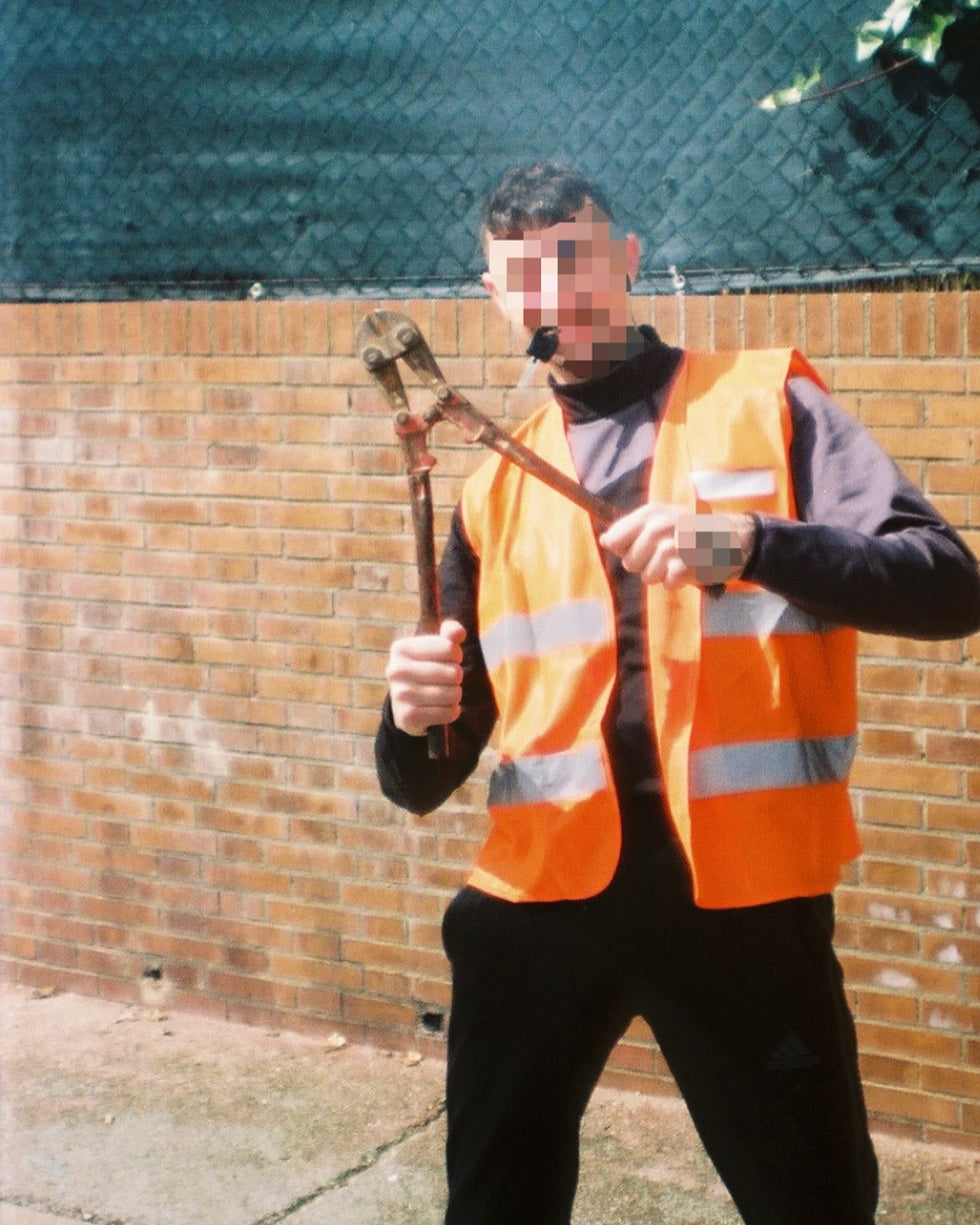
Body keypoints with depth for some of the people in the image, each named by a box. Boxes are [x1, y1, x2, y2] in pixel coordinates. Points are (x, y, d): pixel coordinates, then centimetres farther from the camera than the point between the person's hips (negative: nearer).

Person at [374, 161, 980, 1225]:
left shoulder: (765, 404, 3)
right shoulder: (495, 490, 11)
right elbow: (424, 783, 12)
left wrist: (748, 545, -22)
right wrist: (415, 719, -12)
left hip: (740, 891, -2)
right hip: (541, 893, 3)